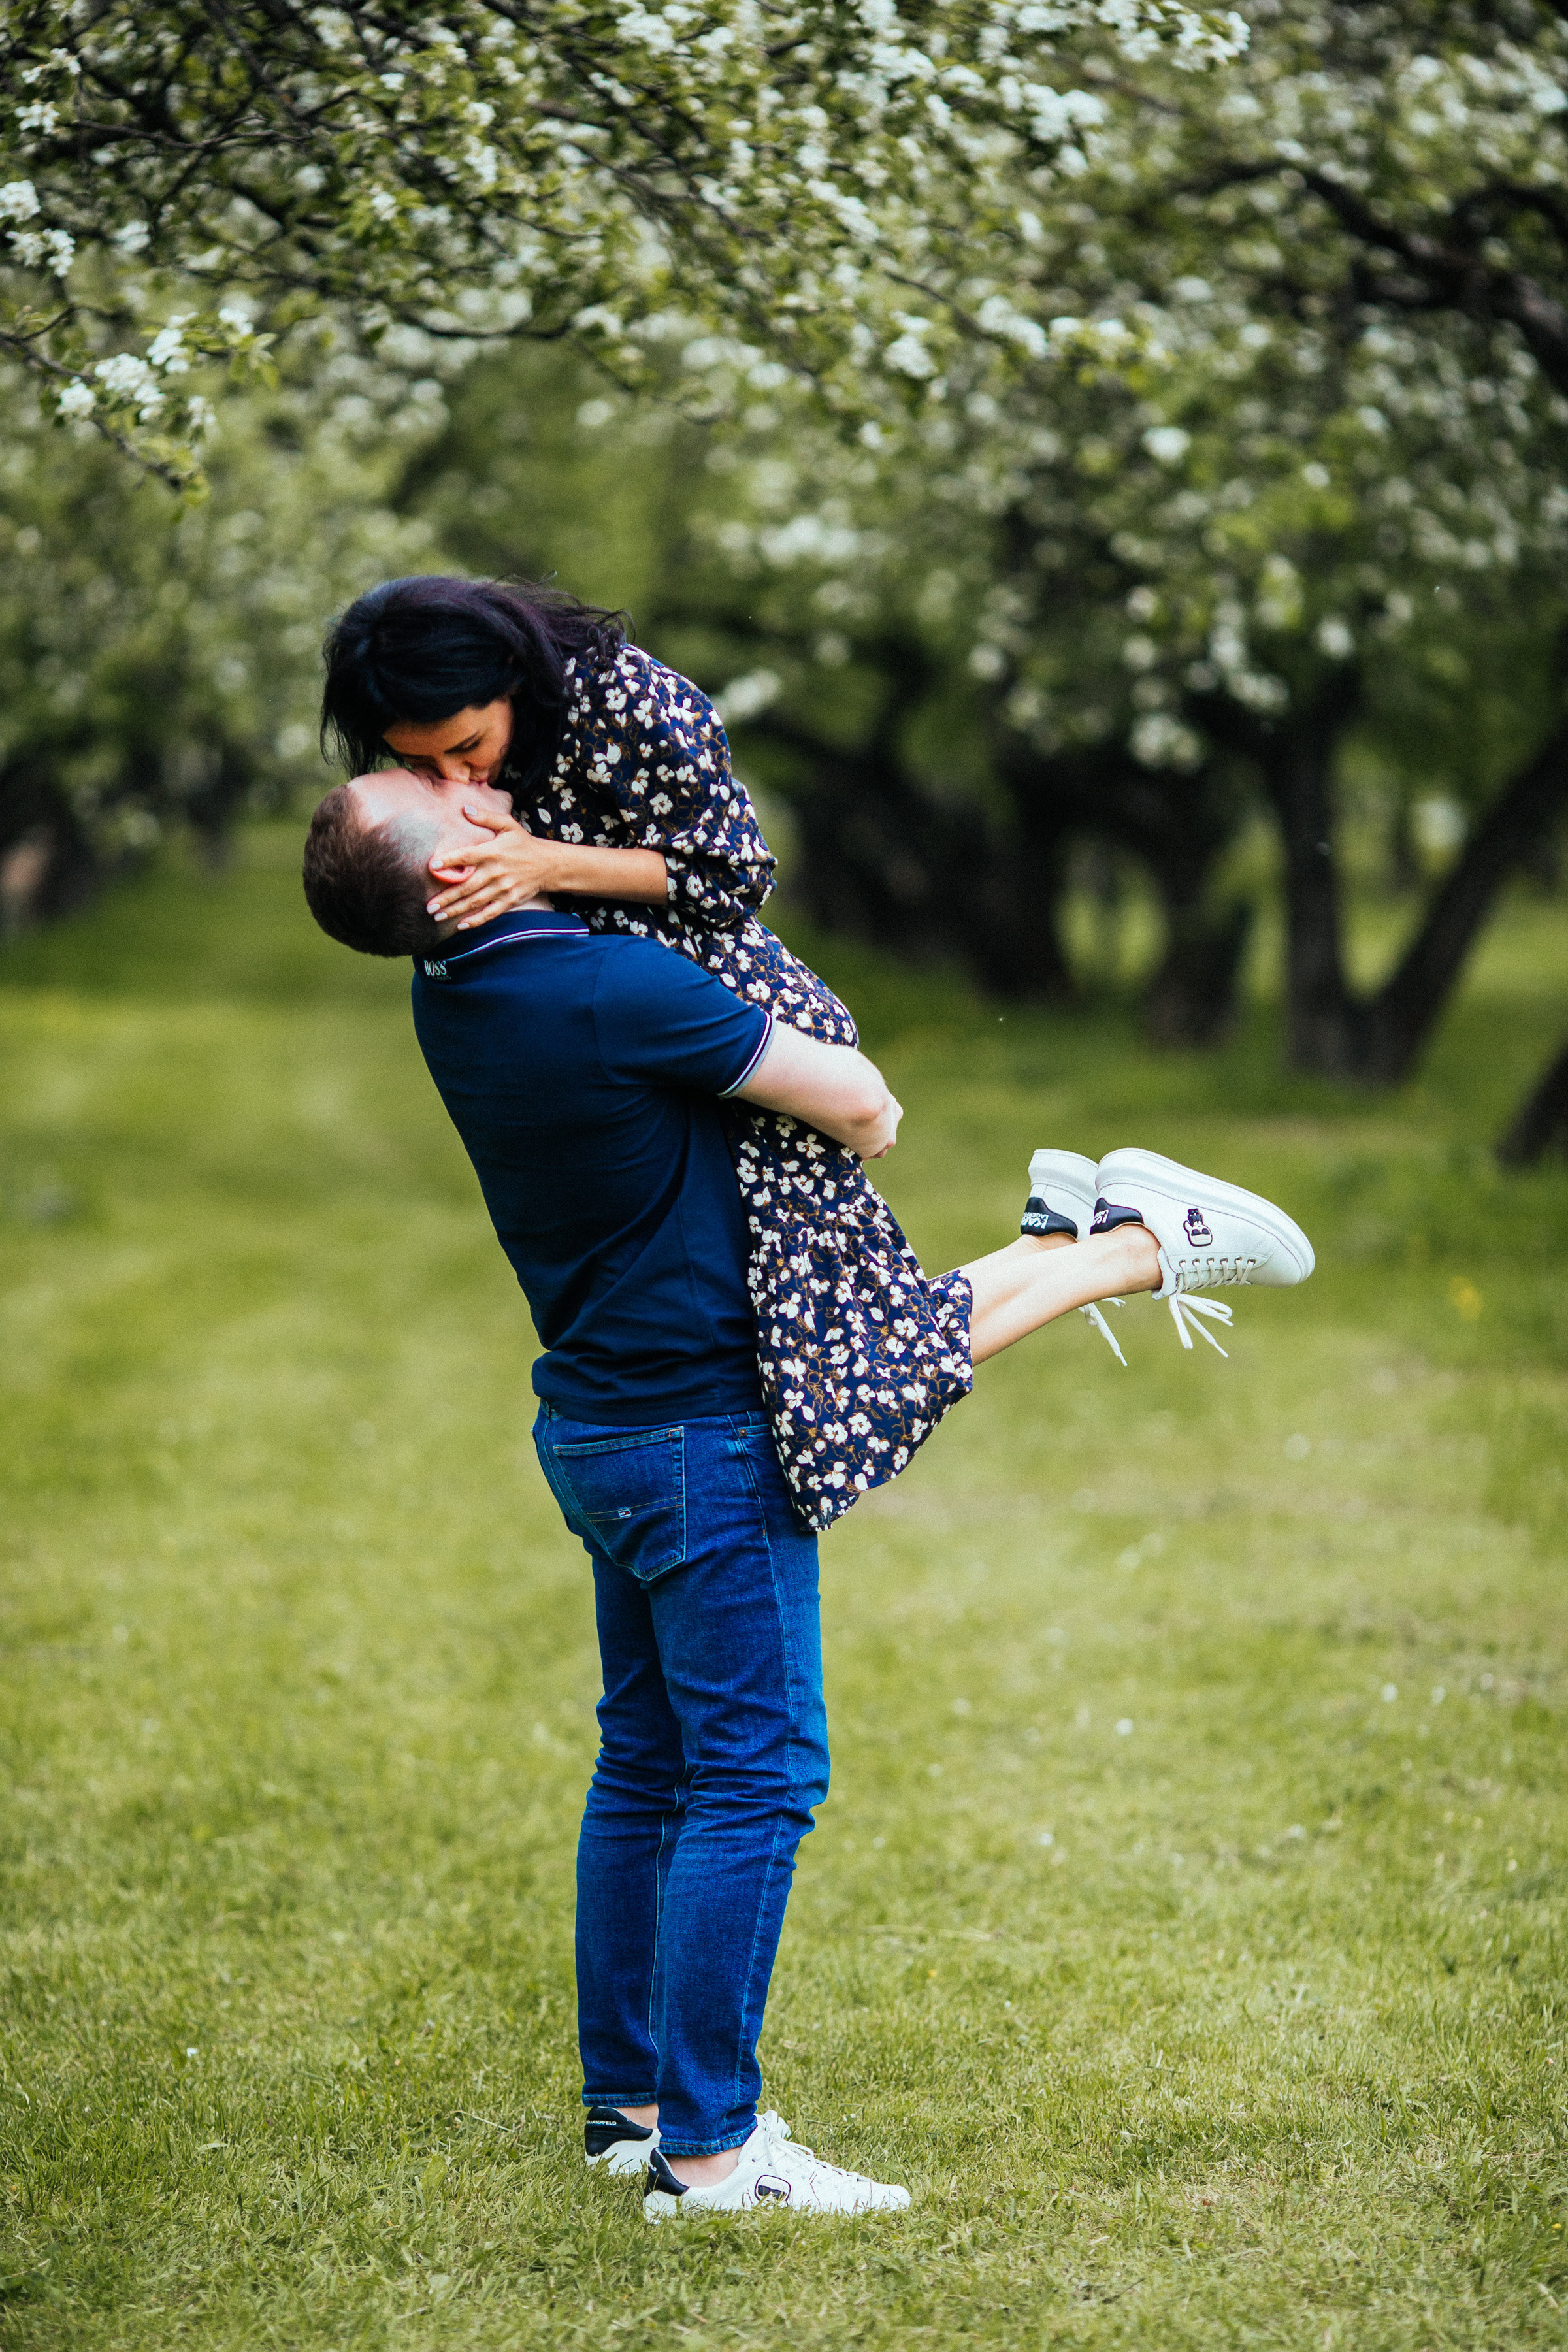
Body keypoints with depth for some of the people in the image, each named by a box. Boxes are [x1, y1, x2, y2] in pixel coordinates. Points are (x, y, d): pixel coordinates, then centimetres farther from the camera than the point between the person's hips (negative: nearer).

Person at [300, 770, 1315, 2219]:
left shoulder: (453, 992, 2)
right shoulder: (609, 988, -24)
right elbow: (861, 1099, -15)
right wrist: (861, 1120, 6)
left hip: (598, 1427, 9)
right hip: (697, 1432, -9)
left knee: (648, 1764, 17)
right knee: (756, 1775, -4)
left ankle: (627, 2102, 24)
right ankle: (706, 2148, -3)